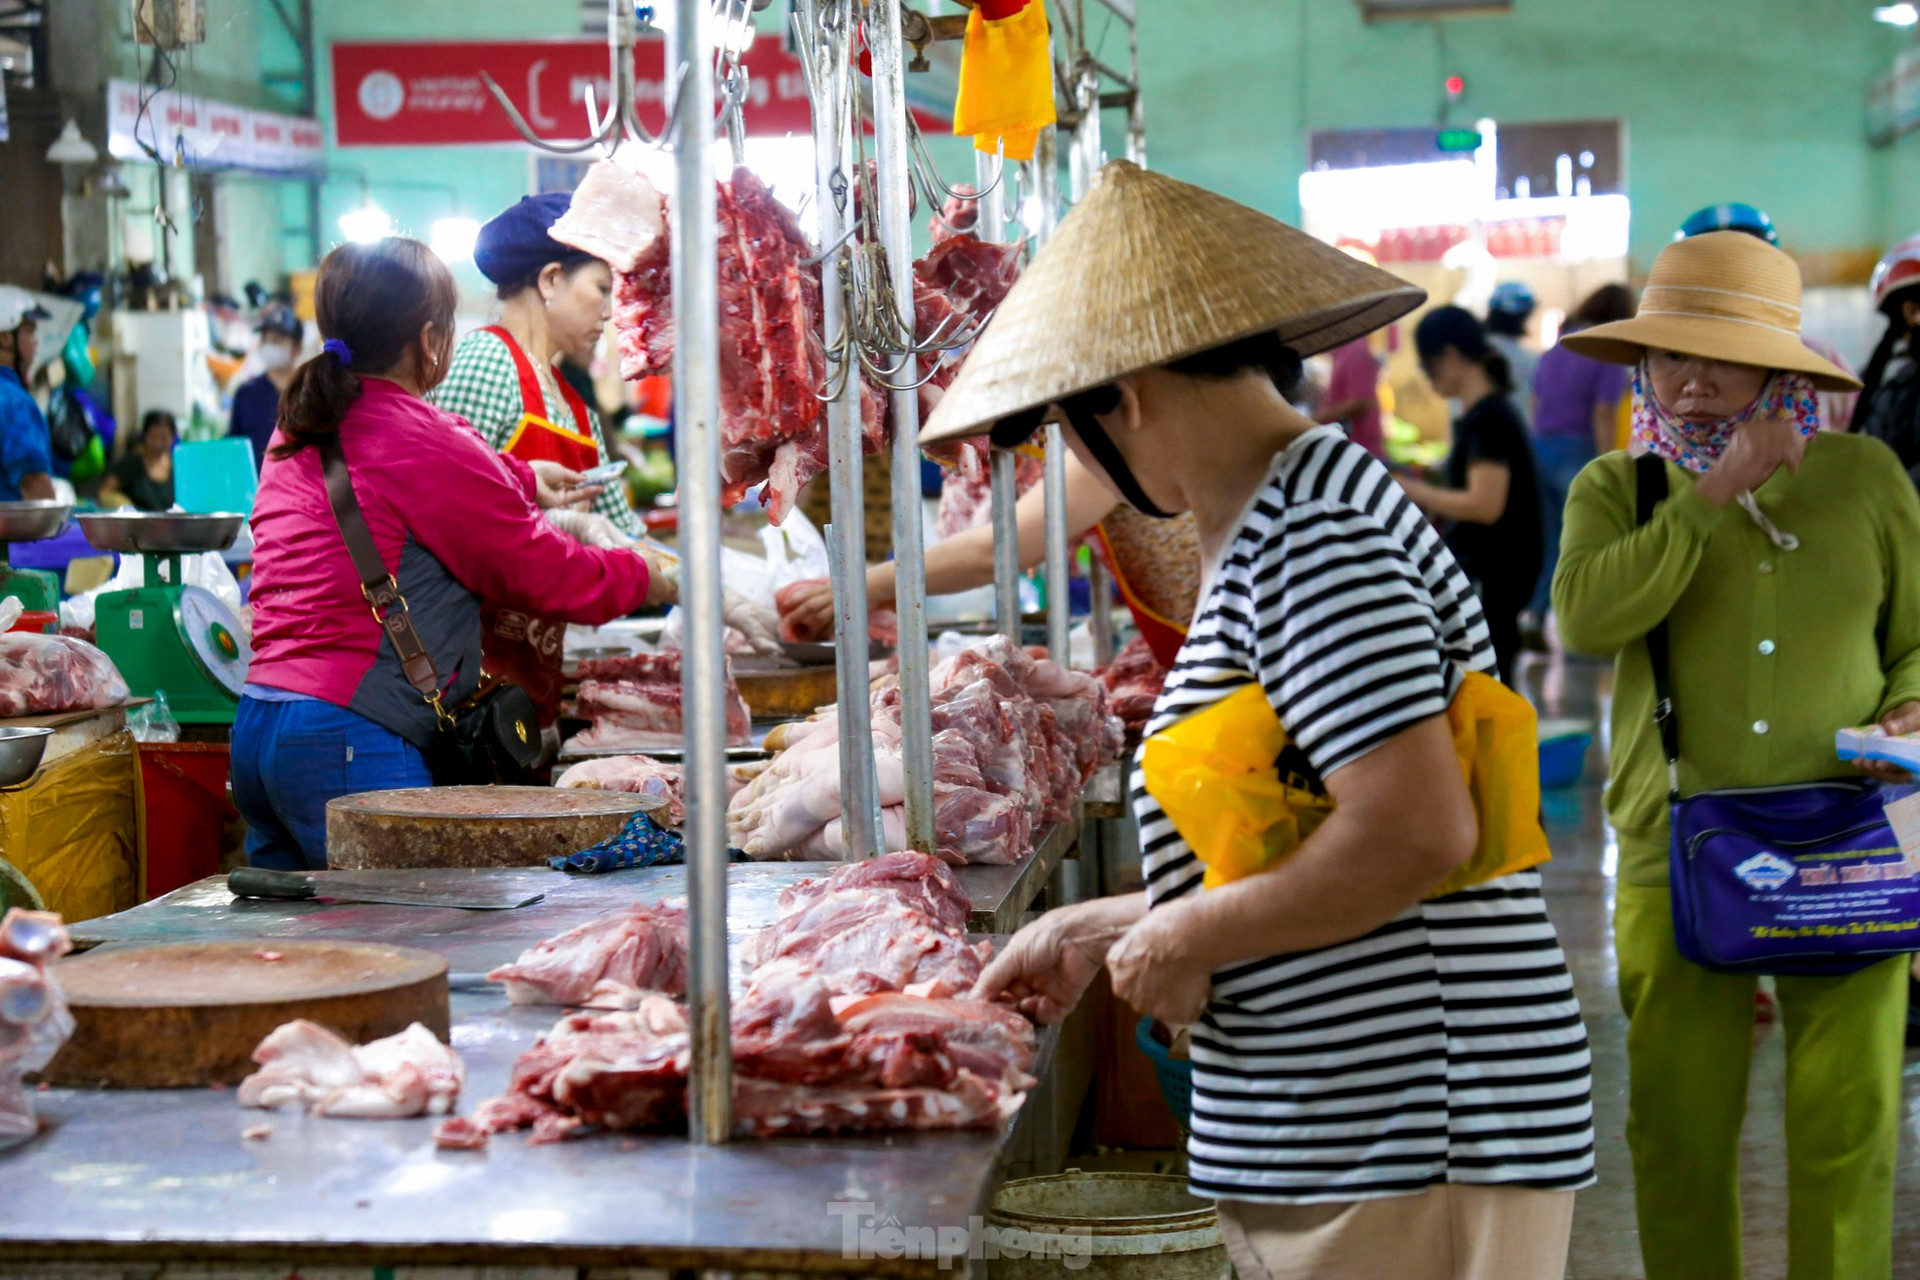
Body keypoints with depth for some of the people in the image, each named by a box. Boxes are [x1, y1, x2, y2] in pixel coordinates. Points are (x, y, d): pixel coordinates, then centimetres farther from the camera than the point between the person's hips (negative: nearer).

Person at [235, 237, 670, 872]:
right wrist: (654, 581, 15)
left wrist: (524, 482, 45)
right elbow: (546, 576, -2)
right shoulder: (424, 444, -11)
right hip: (348, 745, -9)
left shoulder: (298, 426, 13)